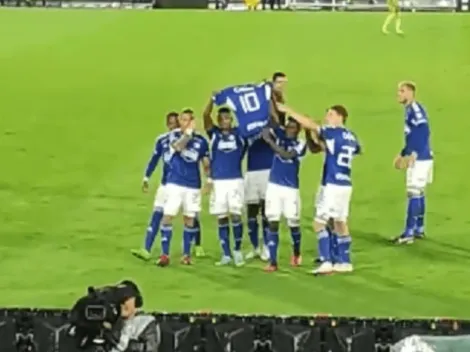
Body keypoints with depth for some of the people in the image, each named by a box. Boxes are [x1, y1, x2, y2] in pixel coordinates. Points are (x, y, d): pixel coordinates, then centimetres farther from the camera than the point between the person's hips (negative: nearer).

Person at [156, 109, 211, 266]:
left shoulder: (201, 140, 3)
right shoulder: (174, 135, -3)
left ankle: (186, 254, 17)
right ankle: (165, 254, -3)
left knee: (190, 219, 7)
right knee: (167, 217, -7)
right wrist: (189, 132, -26)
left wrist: (209, 179, -4)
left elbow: (206, 163, 9)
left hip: (193, 185, 2)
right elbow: (178, 147, -25)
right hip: (174, 183, -2)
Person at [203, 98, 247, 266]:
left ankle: (238, 250, 9)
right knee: (222, 218, 4)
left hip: (235, 180, -1)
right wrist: (213, 99, -23)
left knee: (236, 215, -7)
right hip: (218, 181, 1)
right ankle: (226, 255, 11)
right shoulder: (214, 133, 5)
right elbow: (206, 115, -10)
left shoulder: (239, 133, 6)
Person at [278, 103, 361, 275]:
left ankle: (326, 261, -10)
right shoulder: (351, 137, 10)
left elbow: (310, 124, -15)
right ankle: (345, 262, 19)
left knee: (319, 222, -4)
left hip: (333, 185, -8)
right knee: (340, 223, 15)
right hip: (345, 184, 8)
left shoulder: (333, 132, -11)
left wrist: (287, 110, -12)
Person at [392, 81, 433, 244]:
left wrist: (414, 153, -30)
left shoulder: (415, 109, -16)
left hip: (420, 159, -10)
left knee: (414, 194, -8)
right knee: (418, 194, 15)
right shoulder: (409, 110, 14)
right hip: (418, 158, 10)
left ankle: (409, 233, -8)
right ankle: (419, 229, 22)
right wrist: (403, 154, 25)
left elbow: (424, 133, -26)